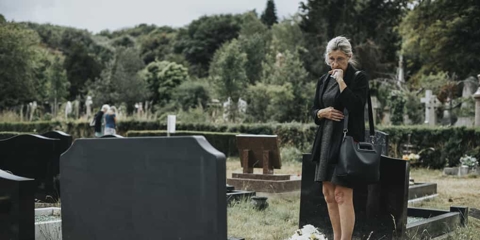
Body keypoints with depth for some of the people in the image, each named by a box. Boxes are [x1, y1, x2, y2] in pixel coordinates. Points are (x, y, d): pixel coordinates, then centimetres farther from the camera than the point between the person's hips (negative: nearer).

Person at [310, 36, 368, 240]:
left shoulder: (359, 78, -4)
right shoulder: (324, 80, 12)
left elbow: (356, 107, -19)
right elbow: (313, 111, 16)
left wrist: (341, 81, -15)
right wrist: (323, 112, -6)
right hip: (326, 139, 7)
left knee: (342, 195, -11)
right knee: (329, 194, 9)